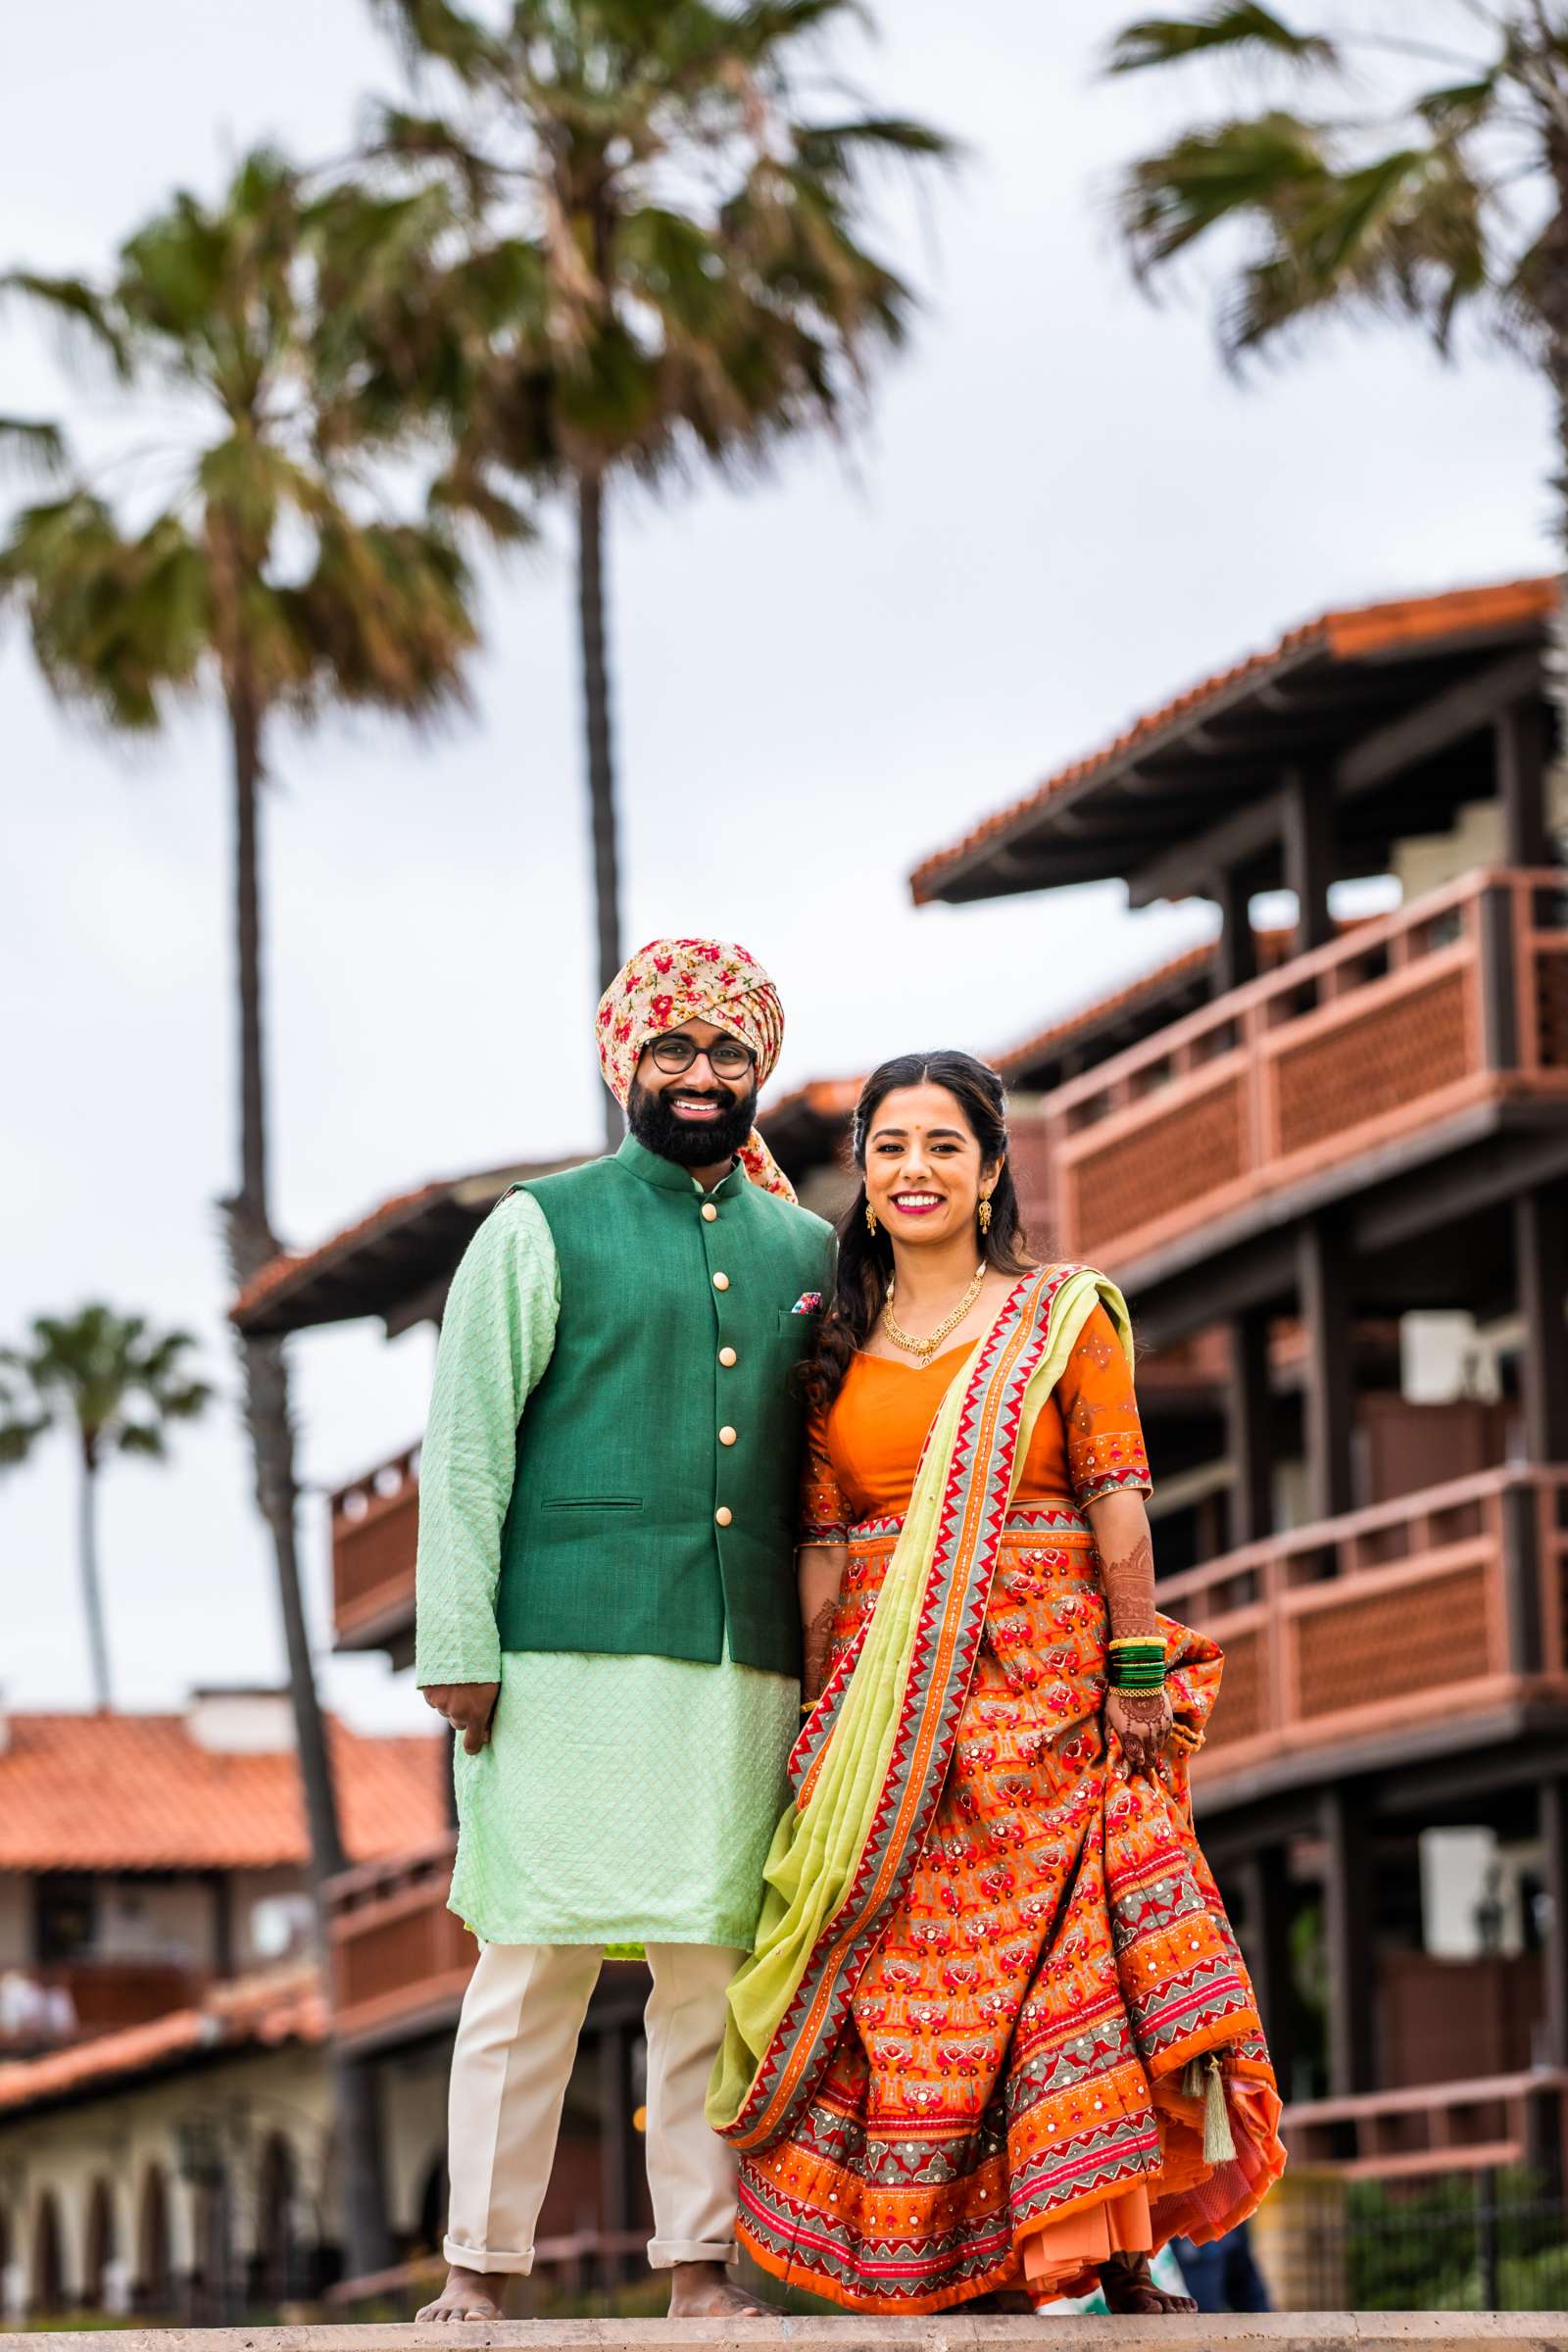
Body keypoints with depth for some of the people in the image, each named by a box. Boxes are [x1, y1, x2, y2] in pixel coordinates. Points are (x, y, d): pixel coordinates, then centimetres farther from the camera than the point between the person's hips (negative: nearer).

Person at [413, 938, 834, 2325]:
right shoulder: (543, 1231, 5)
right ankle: (481, 2263, 1)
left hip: (748, 1670, 4)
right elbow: (465, 1443, 1)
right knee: (539, 1959, -4)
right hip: (573, 1654, -4)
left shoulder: (808, 1251, 17)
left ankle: (703, 2261, 7)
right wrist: (458, 1642, -8)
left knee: (716, 1965, 3)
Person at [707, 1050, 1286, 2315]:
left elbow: (1118, 1504, -3)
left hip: (1045, 1683, -3)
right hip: (888, 1693, 3)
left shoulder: (1063, 1316, 4)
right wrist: (818, 1710, 5)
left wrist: (1139, 1674, -10)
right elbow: (824, 1542, 11)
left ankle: (1116, 2255, -4)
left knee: (1071, 1946, -8)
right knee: (906, 1964, -2)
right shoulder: (843, 1346, 13)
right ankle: (956, 2261, 4)